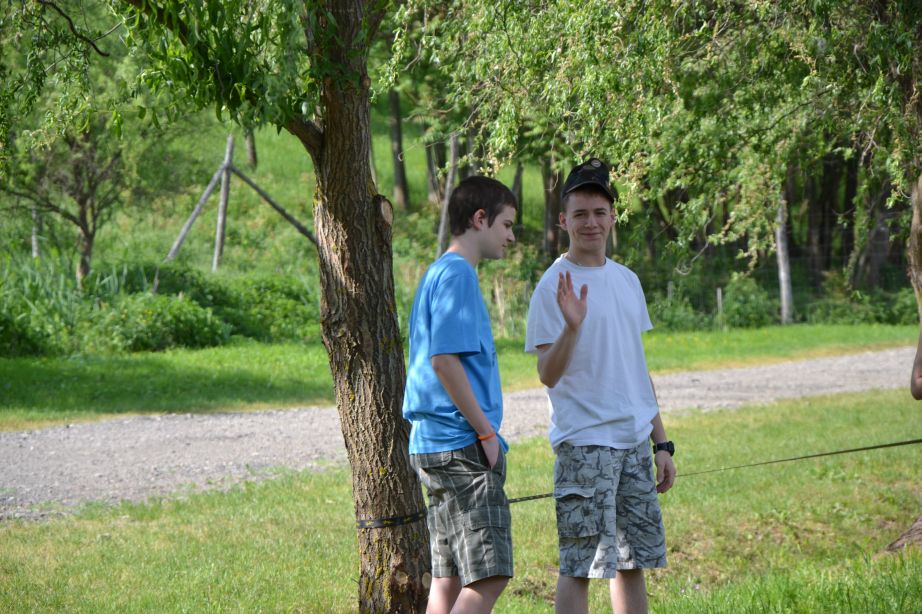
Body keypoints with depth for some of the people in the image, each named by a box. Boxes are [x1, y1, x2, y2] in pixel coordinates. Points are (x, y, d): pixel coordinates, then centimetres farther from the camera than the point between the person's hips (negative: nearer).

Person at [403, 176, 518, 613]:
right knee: (488, 576, -12)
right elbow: (444, 360, -19)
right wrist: (487, 432, -14)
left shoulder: (439, 274, 19)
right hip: (463, 447, -10)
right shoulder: (457, 275, -11)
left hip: (435, 446, 10)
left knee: (450, 578, 9)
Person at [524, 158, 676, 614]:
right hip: (584, 443, -7)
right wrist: (571, 327, -32)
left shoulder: (627, 281, 13)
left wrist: (661, 442, 16)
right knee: (581, 565, -7)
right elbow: (548, 374, -15)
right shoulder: (554, 286, -8)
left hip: (634, 441, 7)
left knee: (634, 560, 10)